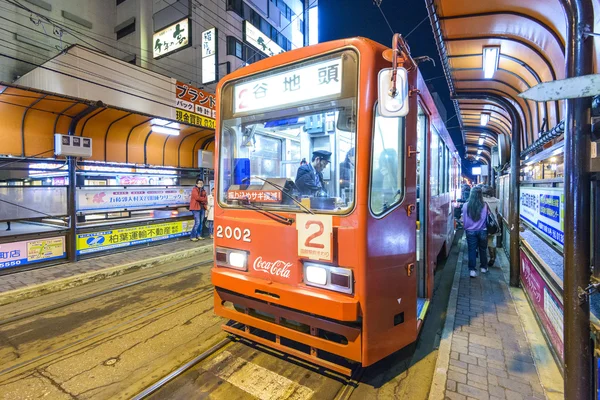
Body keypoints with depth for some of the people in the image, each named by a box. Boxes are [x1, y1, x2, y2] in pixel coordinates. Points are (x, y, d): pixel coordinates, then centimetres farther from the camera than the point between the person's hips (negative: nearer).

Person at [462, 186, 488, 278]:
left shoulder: (466, 205, -11)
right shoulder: (484, 206, -13)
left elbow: (464, 220, -1)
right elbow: (487, 219, -3)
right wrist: (484, 226, 14)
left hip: (470, 231, -1)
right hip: (482, 231, 1)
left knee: (472, 250, 6)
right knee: (482, 249, 18)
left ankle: (472, 270, 4)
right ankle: (483, 267, 33)